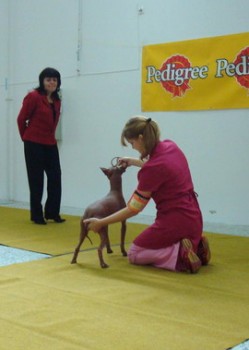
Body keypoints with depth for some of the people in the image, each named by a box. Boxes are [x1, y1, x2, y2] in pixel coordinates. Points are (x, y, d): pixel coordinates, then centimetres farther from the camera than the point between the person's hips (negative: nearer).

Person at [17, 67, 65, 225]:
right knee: (36, 181, 2)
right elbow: (21, 119, -5)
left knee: (55, 178, 5)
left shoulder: (57, 101, 9)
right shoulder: (33, 97, -11)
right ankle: (36, 215, 14)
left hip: (50, 144, 6)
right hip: (34, 144, -6)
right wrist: (27, 137, 7)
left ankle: (52, 213, 17)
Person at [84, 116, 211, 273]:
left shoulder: (151, 169, -23)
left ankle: (180, 255, -9)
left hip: (175, 222, -8)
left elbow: (133, 209, -14)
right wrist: (133, 162, 22)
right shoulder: (170, 146, 0)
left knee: (134, 254, 12)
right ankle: (195, 246, 9)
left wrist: (101, 223, -5)